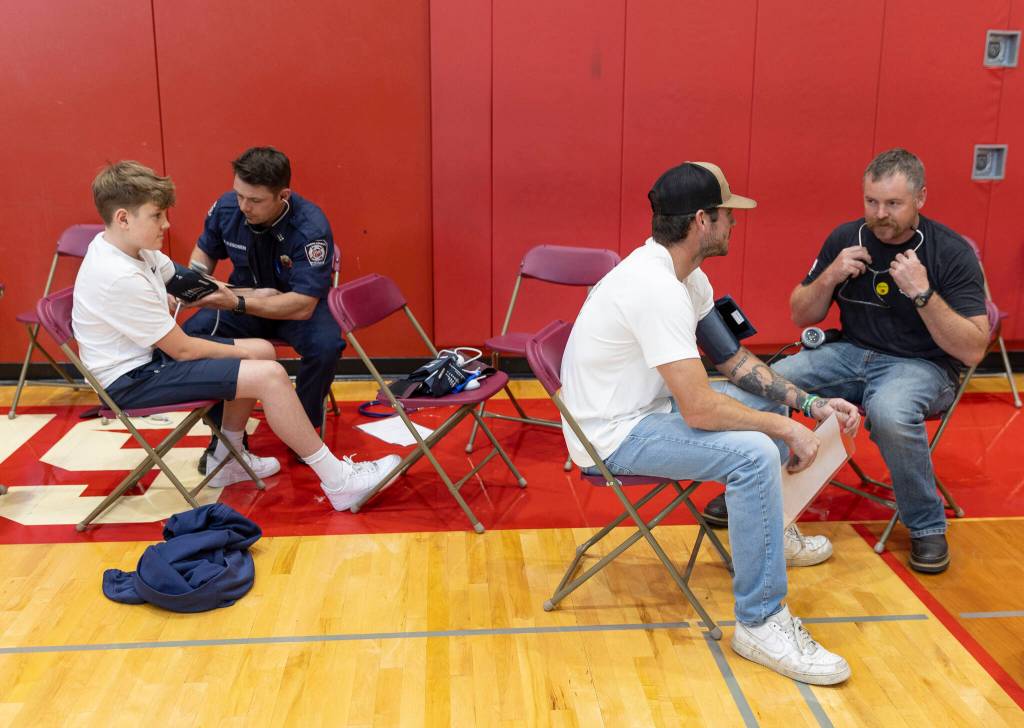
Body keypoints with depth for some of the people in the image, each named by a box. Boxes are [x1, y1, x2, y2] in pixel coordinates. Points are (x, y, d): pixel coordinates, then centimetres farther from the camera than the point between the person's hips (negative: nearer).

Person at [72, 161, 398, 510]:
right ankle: (338, 482, -12)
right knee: (269, 375, -20)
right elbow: (182, 349, -20)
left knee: (262, 351, 12)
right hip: (132, 380, -10)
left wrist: (206, 290, -1)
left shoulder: (121, 244, 0)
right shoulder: (120, 278, -27)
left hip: (150, 352, 10)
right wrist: (241, 353, -6)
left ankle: (226, 461, 22)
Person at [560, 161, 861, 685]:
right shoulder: (657, 288, -29)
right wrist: (785, 428, -17)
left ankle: (762, 530, 34)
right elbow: (700, 409, -31)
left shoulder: (684, 276, 3)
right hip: (613, 435, -10)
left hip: (644, 406, 10)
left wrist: (810, 403, 0)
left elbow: (734, 358, 10)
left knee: (770, 400, 16)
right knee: (755, 453, -26)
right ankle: (760, 625, -14)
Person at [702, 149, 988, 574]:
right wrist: (830, 276, -12)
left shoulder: (953, 253, -12)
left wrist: (923, 292, -27)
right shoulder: (846, 238, -1)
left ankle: (927, 526, -11)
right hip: (851, 354, 4)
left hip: (922, 365, -4)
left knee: (890, 414, -37)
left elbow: (973, 350, -16)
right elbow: (801, 317, 7)